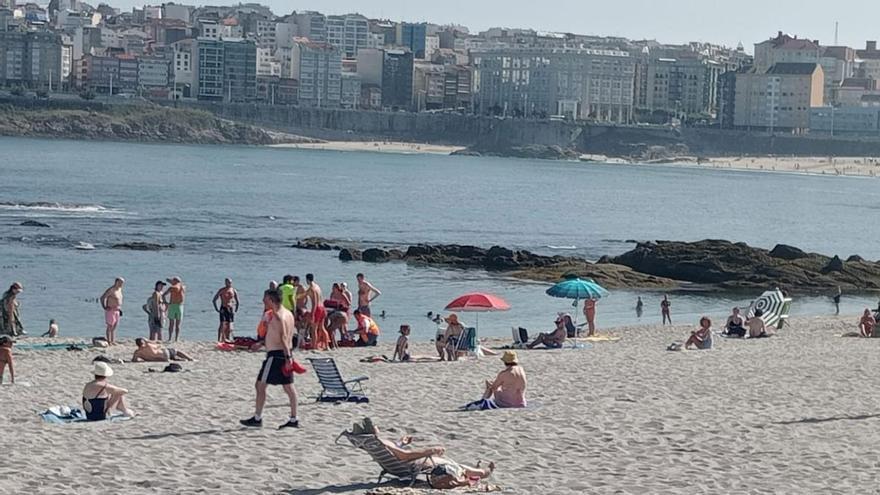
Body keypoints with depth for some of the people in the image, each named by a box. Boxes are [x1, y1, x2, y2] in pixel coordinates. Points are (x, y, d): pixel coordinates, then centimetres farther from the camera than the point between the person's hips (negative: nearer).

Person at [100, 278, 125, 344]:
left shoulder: (119, 289, 11)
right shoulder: (111, 290, -17)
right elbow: (102, 298, -22)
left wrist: (119, 308, 20)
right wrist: (105, 307, -17)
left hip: (117, 310, 9)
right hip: (111, 310, -9)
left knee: (114, 326, 11)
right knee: (110, 326, -6)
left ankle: (113, 341, 15)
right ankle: (109, 342, -3)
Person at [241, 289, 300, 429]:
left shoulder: (278, 316, -17)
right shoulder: (288, 314, 13)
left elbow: (283, 338, -24)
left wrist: (287, 357, -29)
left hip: (275, 354, -9)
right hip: (285, 354, 10)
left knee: (260, 385, -1)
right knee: (289, 387, 9)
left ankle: (257, 418, 2)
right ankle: (294, 419, 10)